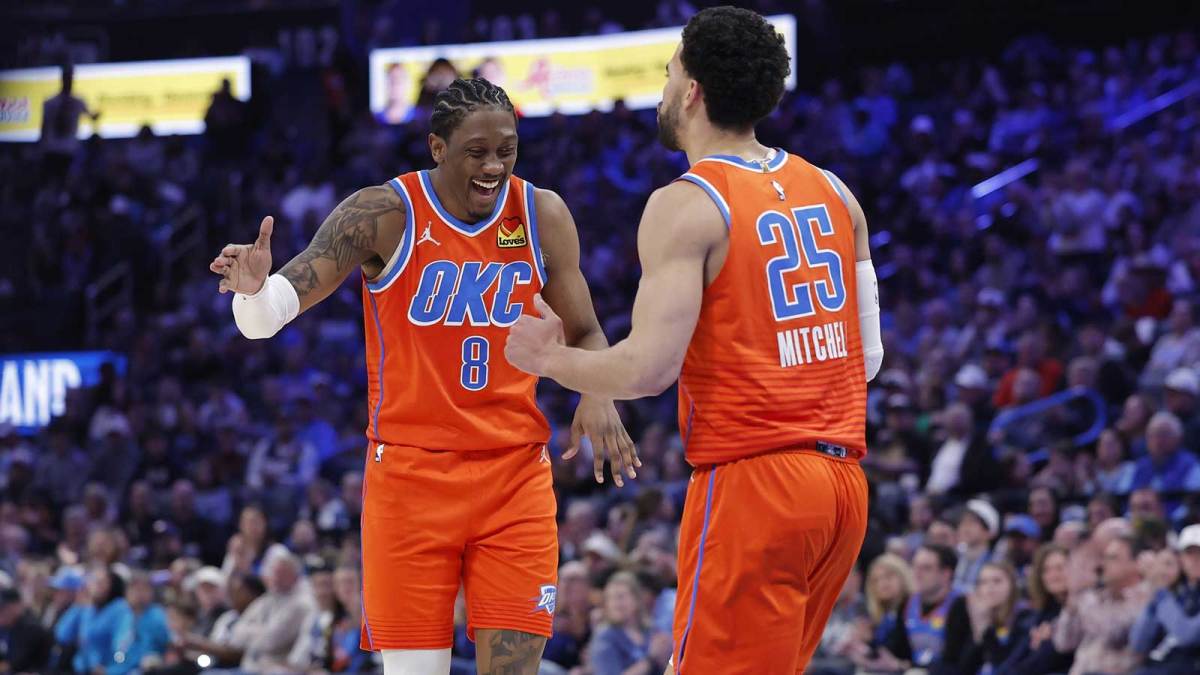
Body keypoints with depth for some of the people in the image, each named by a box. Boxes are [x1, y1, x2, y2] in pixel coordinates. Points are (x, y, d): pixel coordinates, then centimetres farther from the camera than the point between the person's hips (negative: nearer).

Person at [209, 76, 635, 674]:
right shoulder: (385, 215, -9)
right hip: (410, 469, -2)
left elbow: (584, 335, 12)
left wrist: (597, 395, -10)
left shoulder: (542, 215, 1)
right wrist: (254, 288, -36)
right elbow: (265, 319, -12)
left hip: (515, 473, 2)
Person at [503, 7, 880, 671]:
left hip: (750, 482, -7)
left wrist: (550, 358, 2)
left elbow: (649, 368, -15)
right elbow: (868, 357, 15)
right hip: (842, 481, 7)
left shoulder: (687, 205, -9)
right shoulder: (832, 193, 12)